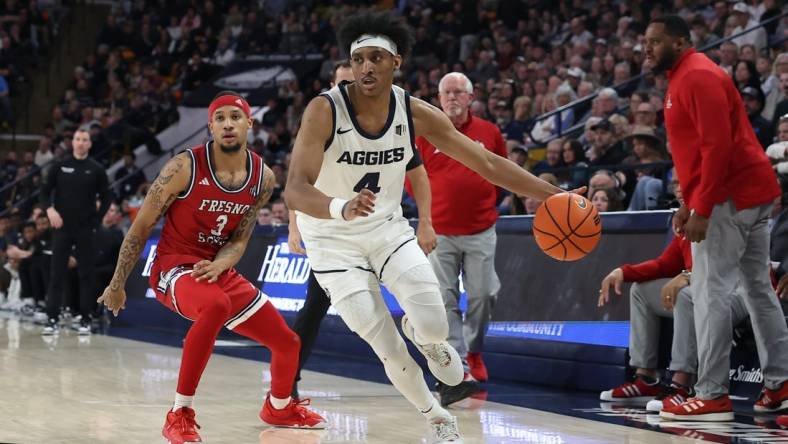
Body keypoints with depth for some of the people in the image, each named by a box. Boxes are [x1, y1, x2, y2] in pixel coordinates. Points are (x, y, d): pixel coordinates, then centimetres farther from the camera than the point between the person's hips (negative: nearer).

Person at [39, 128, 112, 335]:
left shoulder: (96, 169, 2)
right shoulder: (59, 167, 4)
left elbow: (106, 198, 6)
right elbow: (44, 192, 6)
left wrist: (96, 220, -3)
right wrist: (50, 209, -12)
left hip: (86, 229, 0)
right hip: (62, 228, 0)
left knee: (86, 273, 3)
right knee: (56, 273, -2)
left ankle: (86, 318, 10)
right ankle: (52, 318, -1)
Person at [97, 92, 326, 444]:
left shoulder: (263, 178, -3)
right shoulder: (185, 167, -18)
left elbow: (239, 240, 4)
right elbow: (141, 227, -10)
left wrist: (219, 265, -19)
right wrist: (117, 286, -5)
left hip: (219, 270, 6)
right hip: (174, 267, -6)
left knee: (287, 342, 10)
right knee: (216, 305, -40)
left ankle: (279, 407, 43)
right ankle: (179, 415, -31)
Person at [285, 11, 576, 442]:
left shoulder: (415, 113, -12)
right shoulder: (324, 110, -24)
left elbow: (487, 163, -8)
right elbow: (295, 190, -34)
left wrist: (554, 196, -15)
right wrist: (342, 208, -55)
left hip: (387, 228, 3)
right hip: (334, 240, -3)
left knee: (433, 327, -15)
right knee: (390, 351, -7)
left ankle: (422, 334, 24)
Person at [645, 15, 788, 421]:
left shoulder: (697, 77, -14)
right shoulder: (684, 79, 19)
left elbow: (718, 145, -22)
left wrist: (702, 210, -24)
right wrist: (689, 204, 18)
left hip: (730, 195, -11)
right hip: (748, 191, 11)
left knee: (710, 291, -10)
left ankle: (712, 395, -11)